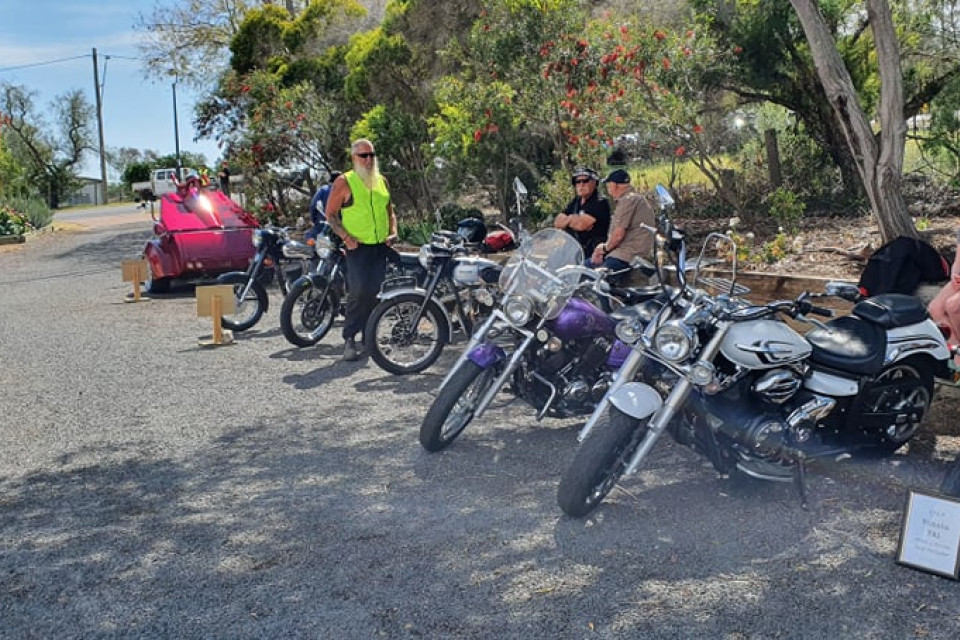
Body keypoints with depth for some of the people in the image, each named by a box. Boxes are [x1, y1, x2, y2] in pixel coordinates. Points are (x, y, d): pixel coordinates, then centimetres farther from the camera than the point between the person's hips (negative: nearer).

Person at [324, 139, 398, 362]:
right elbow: (330, 214, -3)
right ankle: (349, 339, -9)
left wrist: (393, 232, 8)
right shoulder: (344, 182, -3)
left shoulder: (381, 181, 14)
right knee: (358, 291, -16)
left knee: (374, 293, 7)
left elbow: (390, 210, 24)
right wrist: (346, 237, -14)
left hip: (381, 246, 5)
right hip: (357, 246, -5)